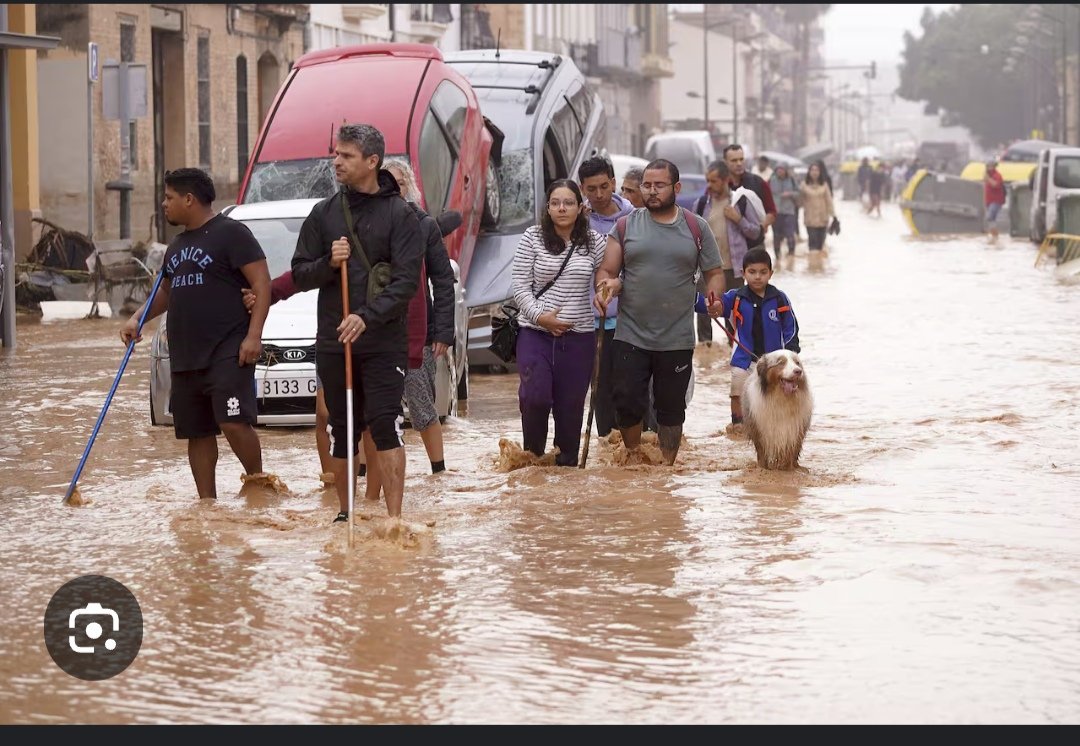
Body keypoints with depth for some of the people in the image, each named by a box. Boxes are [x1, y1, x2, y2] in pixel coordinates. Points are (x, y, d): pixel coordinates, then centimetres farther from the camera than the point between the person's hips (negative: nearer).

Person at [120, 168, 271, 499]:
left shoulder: (230, 233, -5)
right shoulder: (177, 245, 21)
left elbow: (262, 283, -10)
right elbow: (166, 291, 33)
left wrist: (253, 335, -19)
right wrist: (137, 319, 15)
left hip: (227, 354, -8)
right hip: (185, 358, 8)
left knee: (234, 422, -19)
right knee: (197, 434, 8)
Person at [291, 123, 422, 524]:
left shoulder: (400, 214, -2)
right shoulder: (324, 213, 10)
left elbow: (406, 279, -10)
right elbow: (300, 274, 11)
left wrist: (369, 317, -23)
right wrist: (328, 263, -11)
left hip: (385, 342, -4)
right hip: (332, 341, 4)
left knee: (385, 424, -12)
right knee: (341, 430, 9)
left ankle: (394, 517, -12)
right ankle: (345, 513, 21)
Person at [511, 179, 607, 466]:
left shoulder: (594, 242, 4)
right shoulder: (532, 238, 1)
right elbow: (520, 285, -1)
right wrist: (540, 316, -12)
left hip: (579, 336, 1)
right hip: (536, 333, -1)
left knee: (571, 405, 5)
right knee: (535, 397, -14)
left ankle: (567, 462, 19)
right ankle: (532, 455, 8)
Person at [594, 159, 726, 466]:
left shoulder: (696, 228, 6)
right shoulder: (625, 226, 5)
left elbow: (714, 273, 10)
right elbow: (606, 271, 5)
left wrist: (714, 295, -12)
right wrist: (606, 287, -18)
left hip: (677, 340, 0)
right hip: (630, 336, 0)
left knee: (671, 408, 8)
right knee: (627, 403, -3)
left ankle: (667, 467, 20)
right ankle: (633, 458, 18)